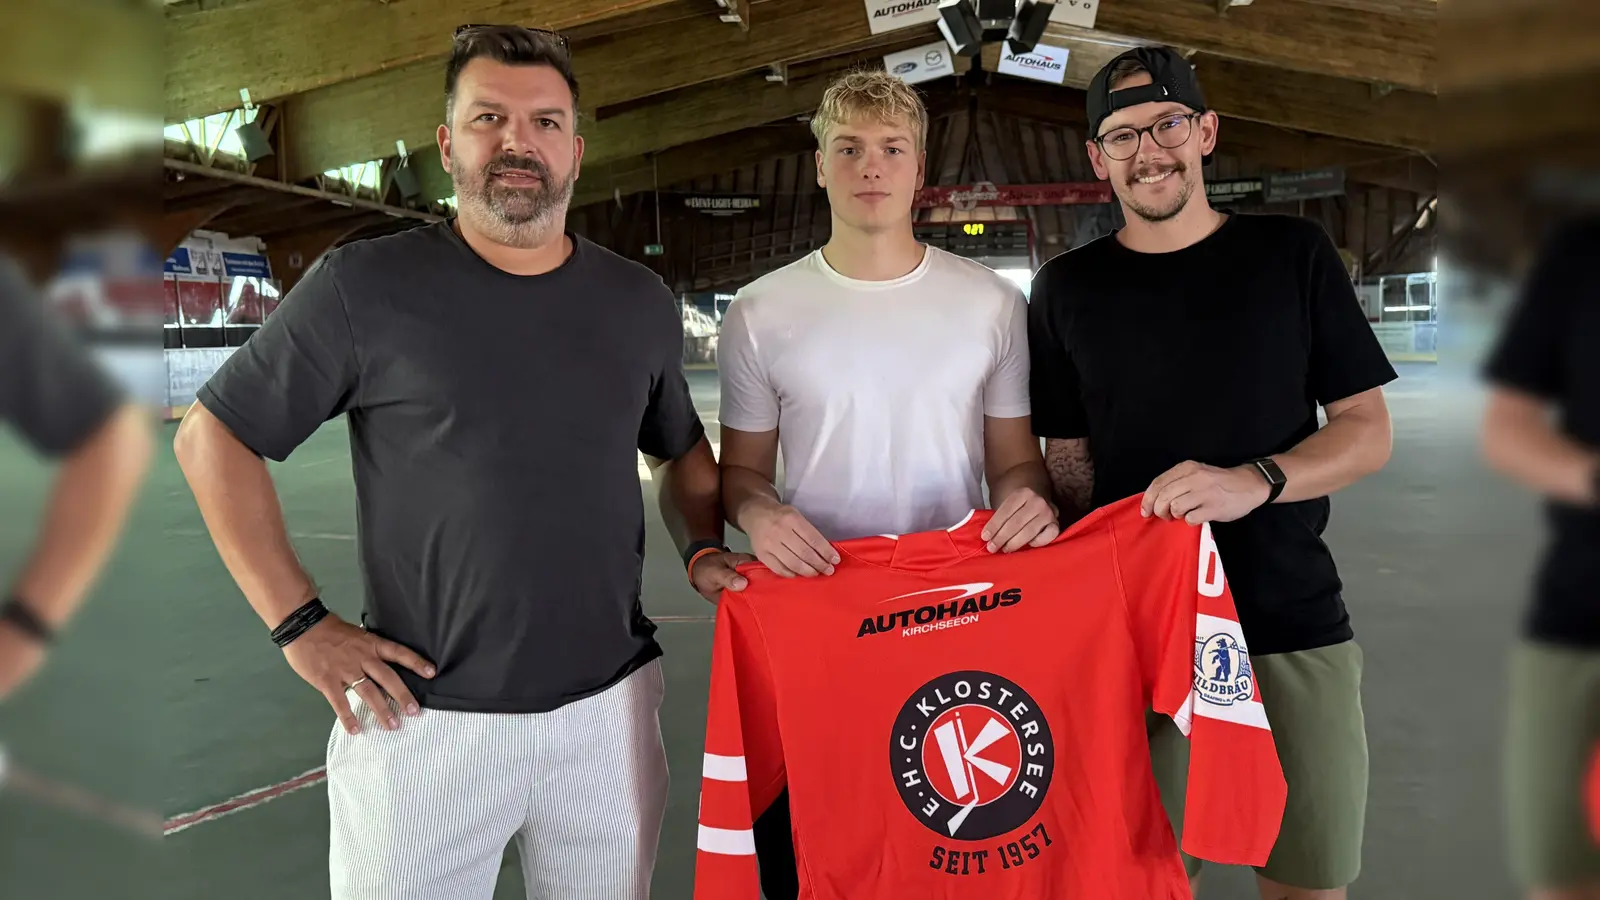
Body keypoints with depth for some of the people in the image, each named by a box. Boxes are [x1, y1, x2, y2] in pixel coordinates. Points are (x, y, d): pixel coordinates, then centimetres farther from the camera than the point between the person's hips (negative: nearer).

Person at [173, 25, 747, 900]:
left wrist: (704, 550, 0)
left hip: (609, 704, 4)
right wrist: (300, 622, -7)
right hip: (422, 718, -3)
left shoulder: (641, 302, 6)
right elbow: (214, 436, 0)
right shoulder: (364, 286, -6)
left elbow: (682, 452, 19)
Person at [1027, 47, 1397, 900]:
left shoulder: (1294, 254, 4)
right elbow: (1069, 459, 5)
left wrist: (1254, 481, -17)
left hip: (1295, 622, 1)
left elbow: (1368, 431, 3)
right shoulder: (1066, 288, 4)